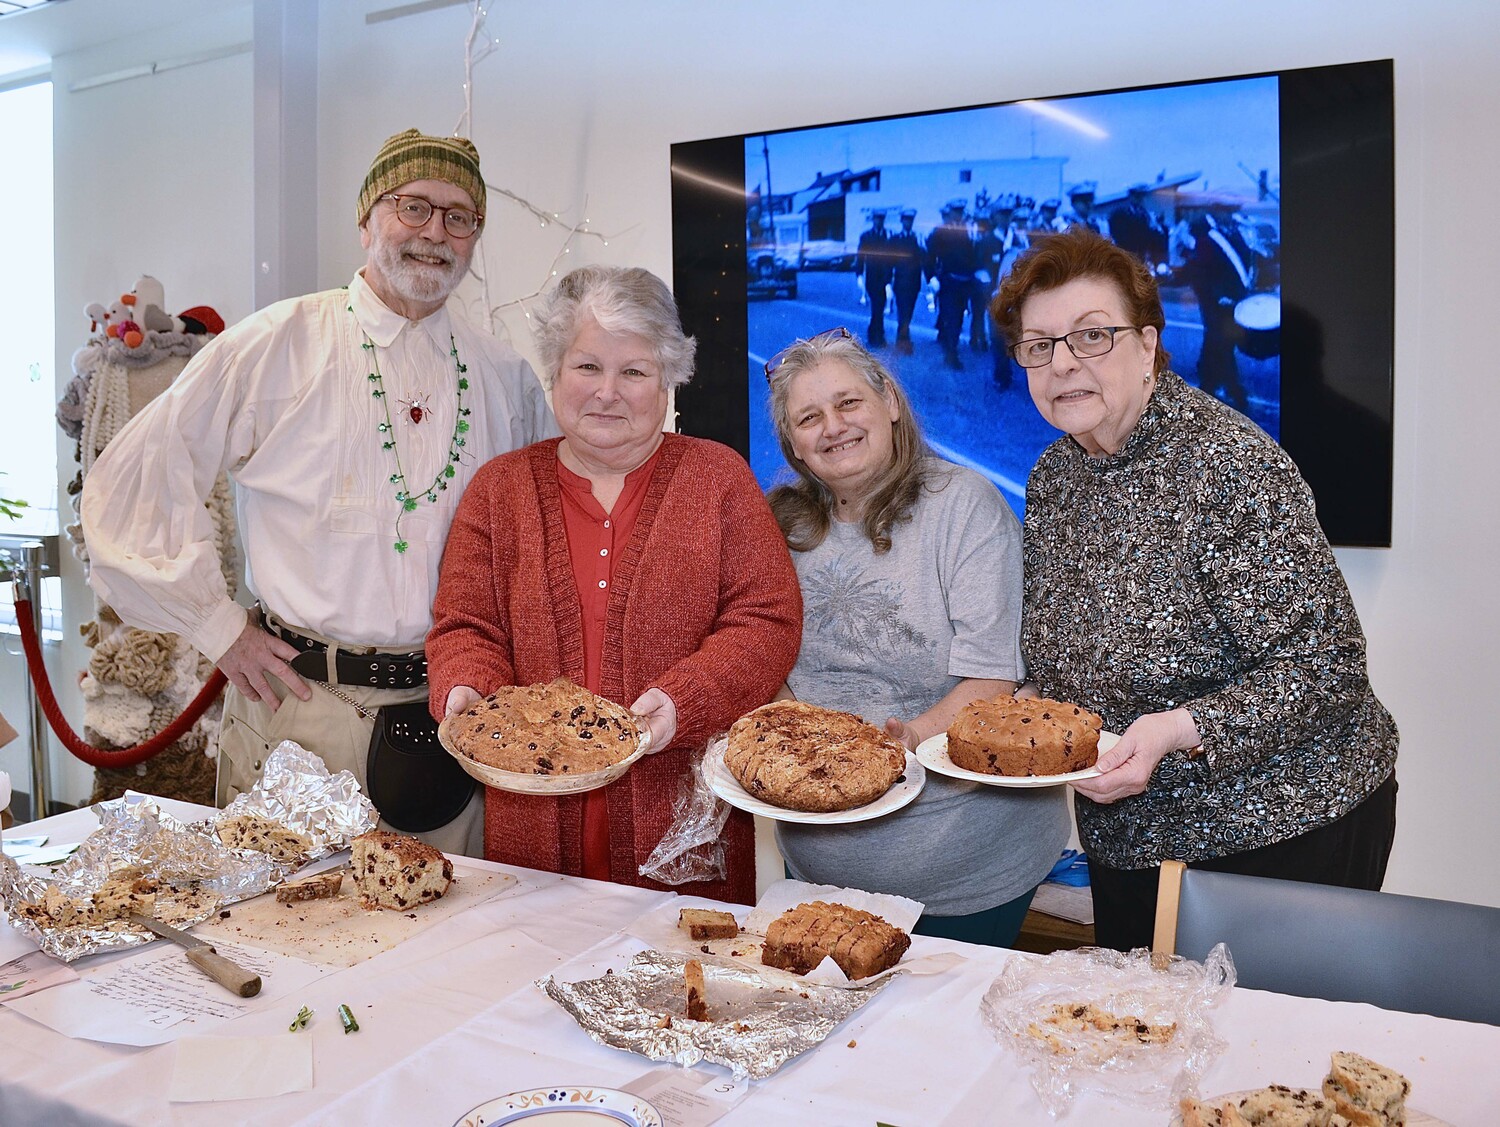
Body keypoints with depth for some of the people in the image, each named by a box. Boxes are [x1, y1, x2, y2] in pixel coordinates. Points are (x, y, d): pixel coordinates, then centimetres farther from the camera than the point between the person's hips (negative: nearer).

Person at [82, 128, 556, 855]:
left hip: (453, 711, 3)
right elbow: (132, 486, 0)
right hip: (300, 707, -2)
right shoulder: (276, 346, -2)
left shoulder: (505, 377, 8)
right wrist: (216, 626, -3)